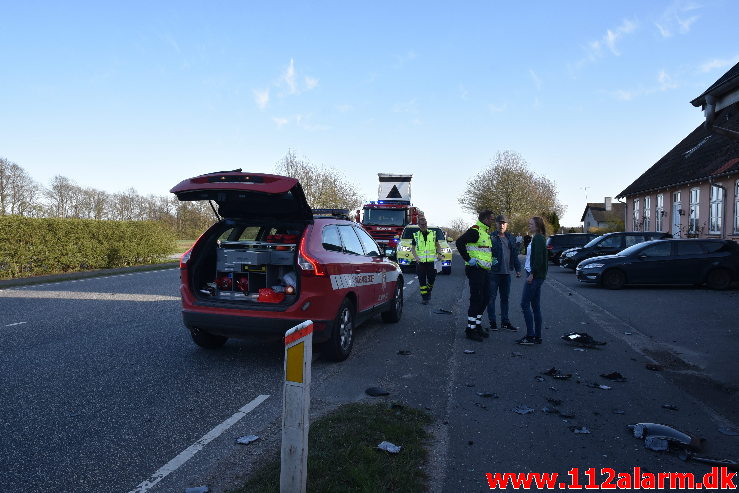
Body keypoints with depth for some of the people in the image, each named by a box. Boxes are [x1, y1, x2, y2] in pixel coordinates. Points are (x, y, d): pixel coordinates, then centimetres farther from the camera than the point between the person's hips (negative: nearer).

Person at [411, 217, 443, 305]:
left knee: (431, 279, 2)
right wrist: (416, 257, -8)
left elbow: (438, 245, 16)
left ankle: (428, 291, 29)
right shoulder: (416, 235, 5)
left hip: (431, 261, 1)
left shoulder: (433, 234, 8)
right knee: (422, 281, 0)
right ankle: (424, 297, 10)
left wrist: (439, 253, -2)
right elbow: (412, 248, 8)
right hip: (420, 261, -1)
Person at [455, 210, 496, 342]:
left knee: (485, 298, 13)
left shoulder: (486, 232, 19)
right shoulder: (475, 231, -13)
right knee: (476, 299, -7)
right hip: (475, 270, -10)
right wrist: (468, 259, -23)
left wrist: (491, 260, 17)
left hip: (484, 271, 10)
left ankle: (478, 326, 25)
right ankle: (470, 329, 0)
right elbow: (459, 242, -25)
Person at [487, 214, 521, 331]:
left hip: (506, 272, 5)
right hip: (494, 272, -5)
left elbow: (515, 254, 16)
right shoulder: (491, 237, -6)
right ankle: (492, 322, 9)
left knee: (505, 298, 12)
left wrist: (518, 269, 11)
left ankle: (505, 321, 21)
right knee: (492, 297, 1)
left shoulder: (510, 238, 12)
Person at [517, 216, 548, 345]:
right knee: (535, 306, 10)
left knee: (525, 304, -8)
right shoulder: (538, 238, 18)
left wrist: (532, 274, -21)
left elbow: (538, 258, -20)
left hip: (535, 276, -10)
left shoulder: (538, 238, -12)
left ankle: (530, 336, -7)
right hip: (537, 276, 10)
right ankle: (537, 336, 14)